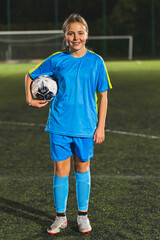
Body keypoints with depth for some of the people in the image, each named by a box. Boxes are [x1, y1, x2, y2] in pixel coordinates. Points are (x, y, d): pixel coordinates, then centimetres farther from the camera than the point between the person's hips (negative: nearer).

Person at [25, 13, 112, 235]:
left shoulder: (96, 61, -1)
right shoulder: (57, 60, -1)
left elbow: (103, 96, 2)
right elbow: (31, 76, 14)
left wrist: (100, 127, -1)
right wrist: (30, 99, 2)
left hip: (86, 126, 0)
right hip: (59, 125, 0)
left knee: (83, 168, 11)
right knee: (60, 169, 4)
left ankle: (83, 215, 24)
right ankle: (60, 217, 17)